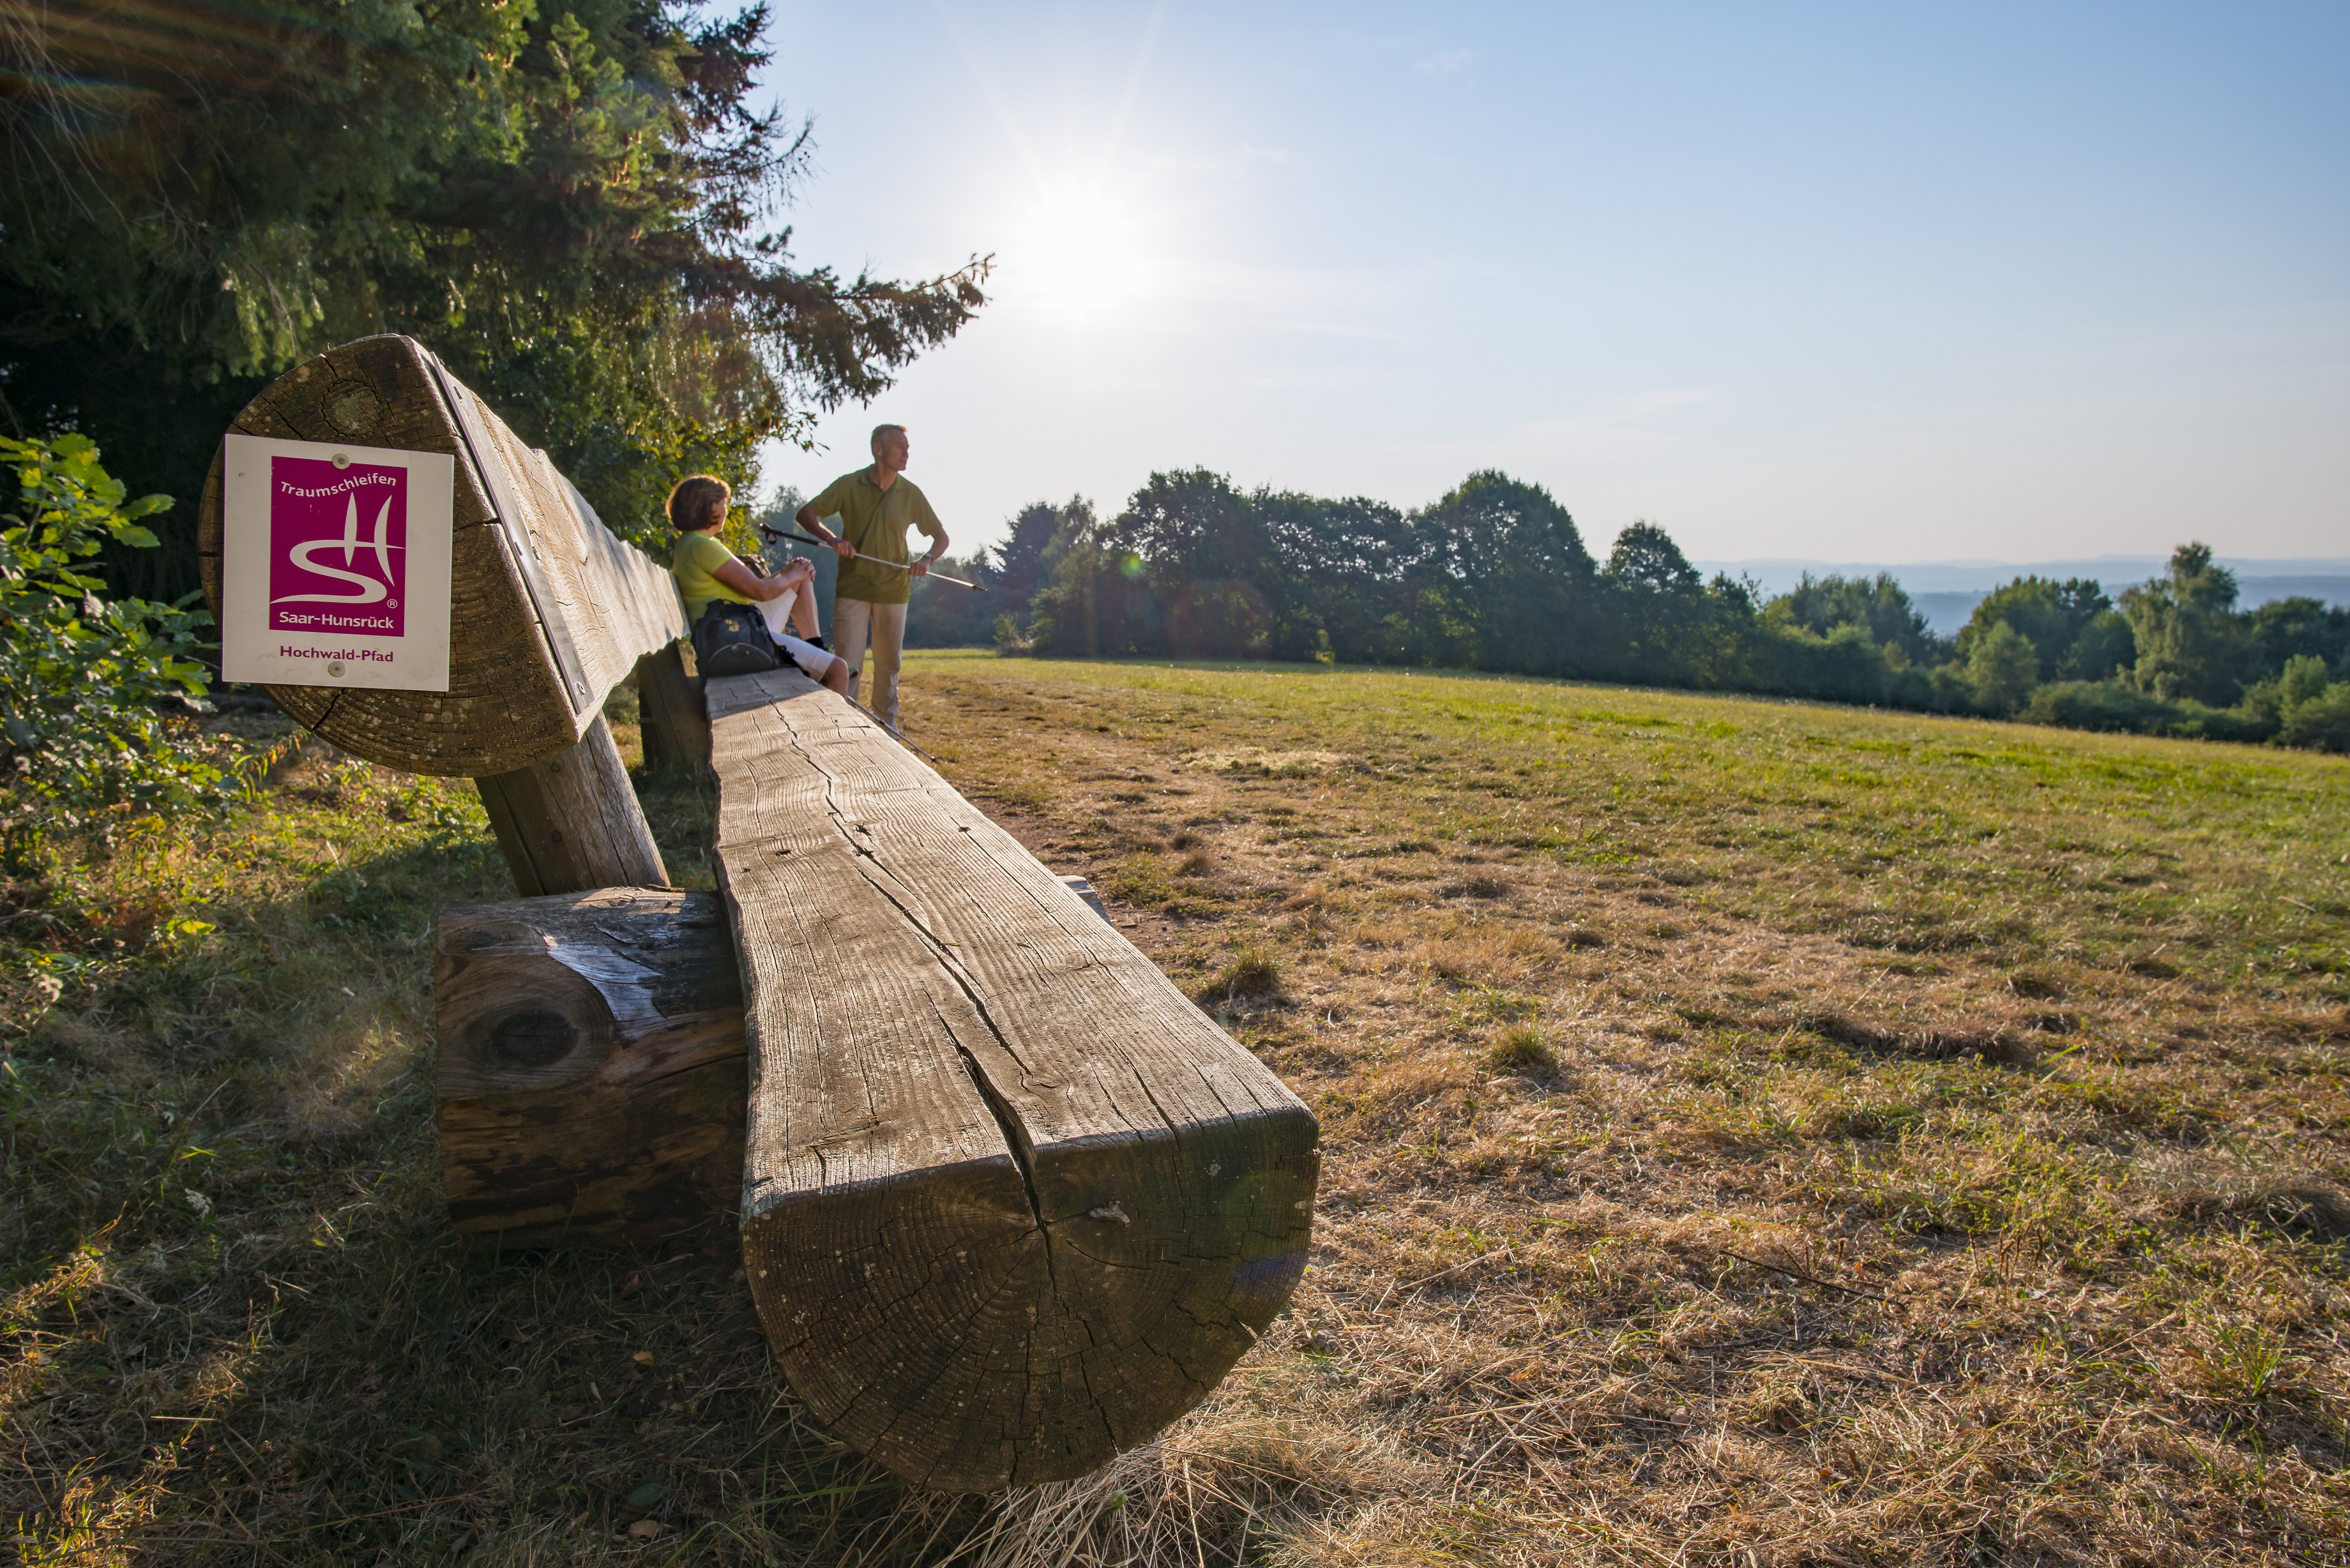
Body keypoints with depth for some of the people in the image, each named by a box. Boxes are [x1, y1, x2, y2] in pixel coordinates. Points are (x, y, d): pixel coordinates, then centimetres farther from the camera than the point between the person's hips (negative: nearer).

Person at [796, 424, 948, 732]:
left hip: (894, 590, 2)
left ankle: (886, 727, 22)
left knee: (888, 665, 10)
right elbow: (806, 513, -1)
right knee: (848, 666, -6)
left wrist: (927, 560, -13)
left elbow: (941, 536, 8)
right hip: (852, 588, -2)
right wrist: (833, 539, -20)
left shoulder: (910, 494, 2)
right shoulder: (849, 485, -3)